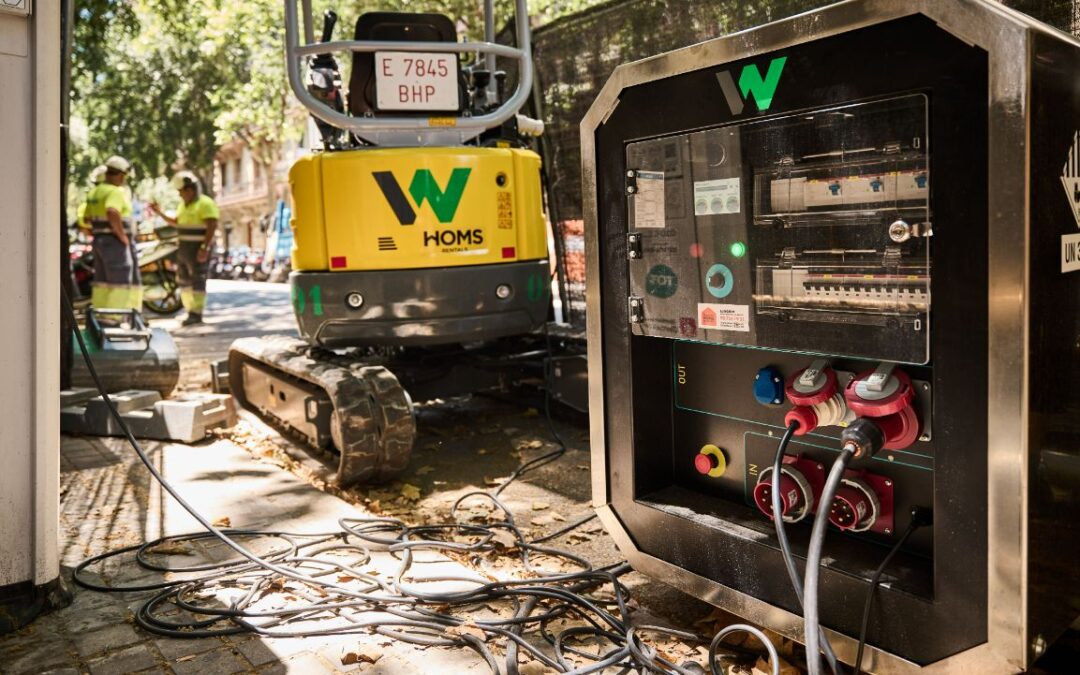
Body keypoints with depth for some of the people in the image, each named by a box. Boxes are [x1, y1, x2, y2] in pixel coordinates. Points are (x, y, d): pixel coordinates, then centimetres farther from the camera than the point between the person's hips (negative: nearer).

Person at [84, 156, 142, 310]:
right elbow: (112, 213, -32)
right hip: (116, 243, -9)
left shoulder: (94, 192, 13)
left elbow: (88, 218, 18)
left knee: (102, 282, 13)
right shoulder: (116, 192, -16)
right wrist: (122, 236, -23)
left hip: (99, 240, 9)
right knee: (120, 283, -6)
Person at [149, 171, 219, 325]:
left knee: (197, 281, -10)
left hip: (199, 249, -9)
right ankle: (191, 311, 17)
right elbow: (176, 223, 25)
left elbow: (212, 227, -18)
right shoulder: (184, 205, 17)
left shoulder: (205, 203, -11)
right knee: (183, 281, 10)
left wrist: (205, 248, -25)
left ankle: (197, 314, -8)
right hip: (184, 247, 9)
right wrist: (160, 213, 12)